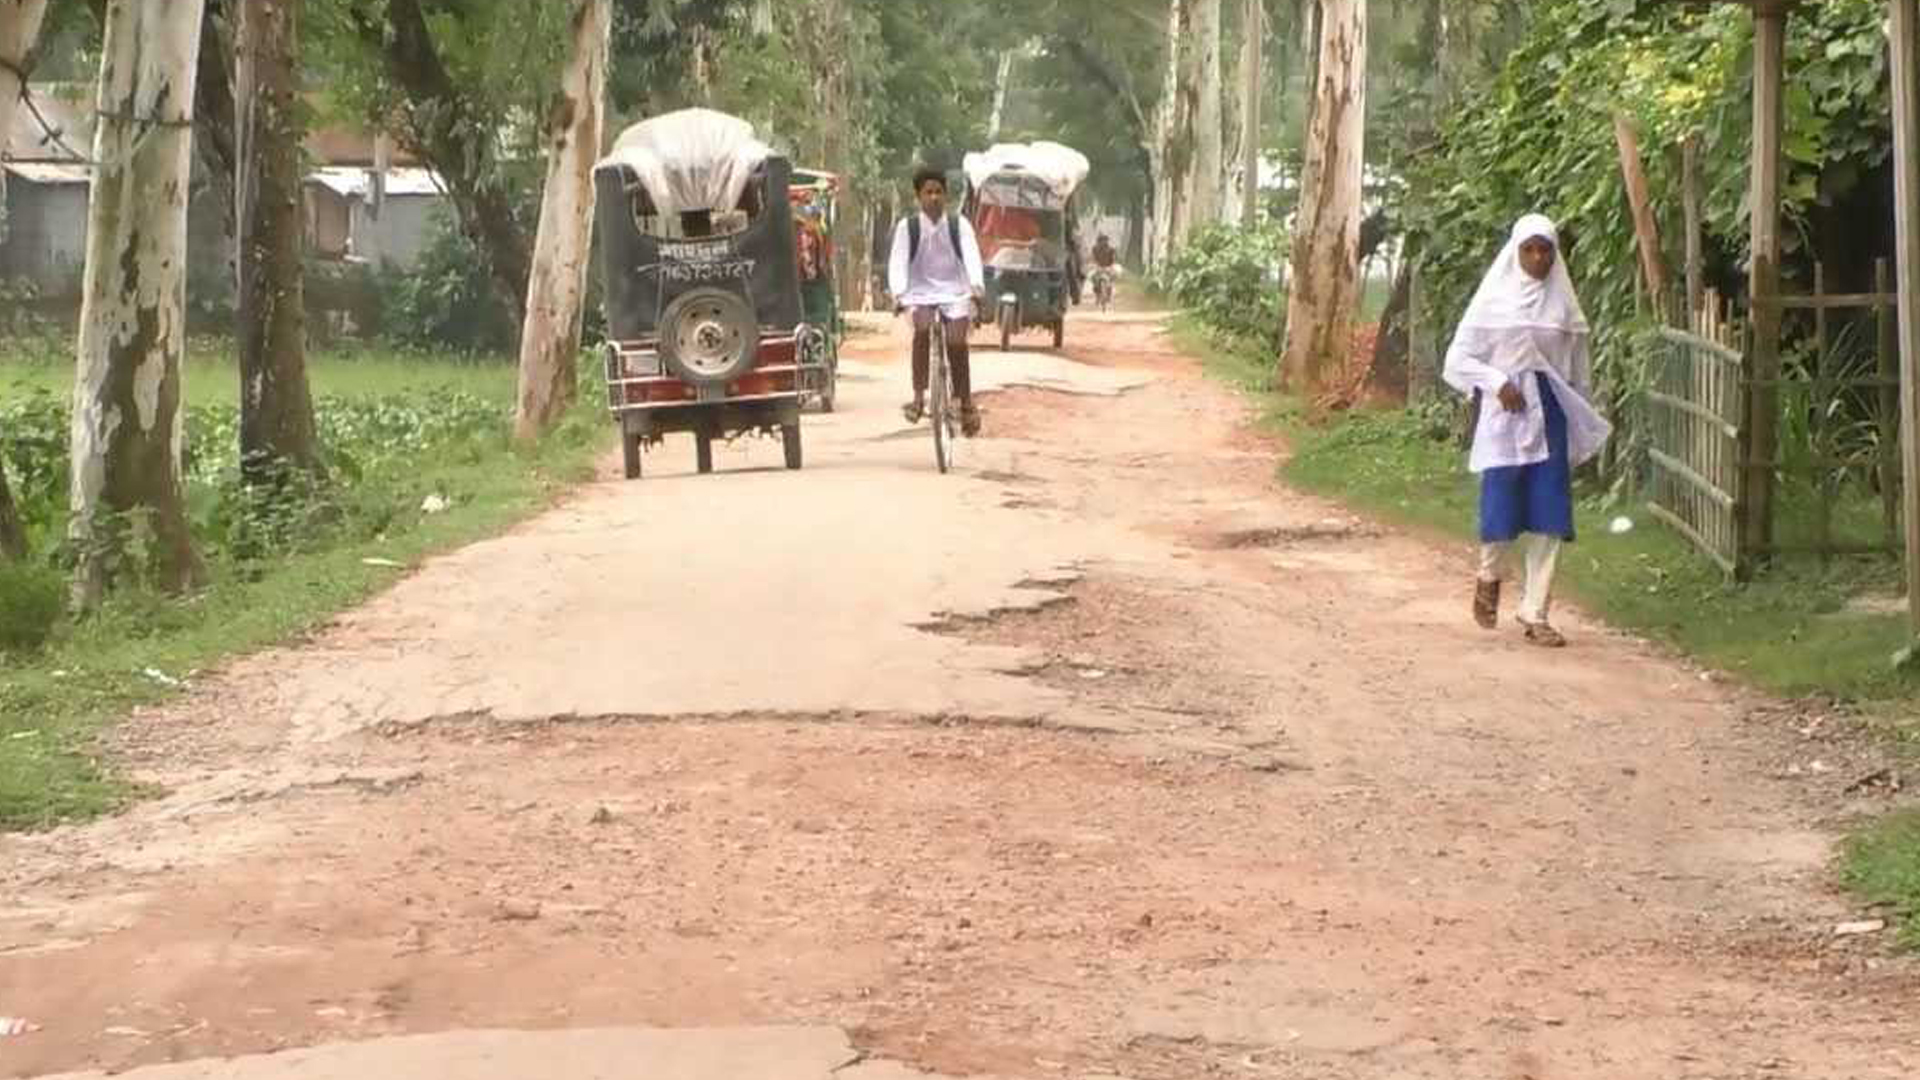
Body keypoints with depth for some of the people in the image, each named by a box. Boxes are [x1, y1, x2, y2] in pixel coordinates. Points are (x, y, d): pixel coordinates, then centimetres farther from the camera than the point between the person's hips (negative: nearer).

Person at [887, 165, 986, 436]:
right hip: (921, 293, 0)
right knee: (923, 328, -31)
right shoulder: (907, 226, 0)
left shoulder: (959, 224, 2)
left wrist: (977, 286, -29)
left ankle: (966, 403, -7)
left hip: (955, 293, 0)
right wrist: (898, 294, -26)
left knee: (956, 341, -22)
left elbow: (971, 256, -10)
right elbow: (897, 262, -9)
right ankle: (919, 396, -23)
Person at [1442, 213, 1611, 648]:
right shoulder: (1494, 301, 0)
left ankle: (1535, 613, 4)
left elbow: (1578, 370, 13)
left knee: (1547, 518, -2)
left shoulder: (1562, 305, 7)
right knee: (1502, 511, -4)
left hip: (1550, 417, 2)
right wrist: (1497, 382, -15)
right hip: (1505, 416, -2)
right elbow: (1458, 359, -1)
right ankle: (1488, 576, 28)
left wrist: (1584, 428, 10)